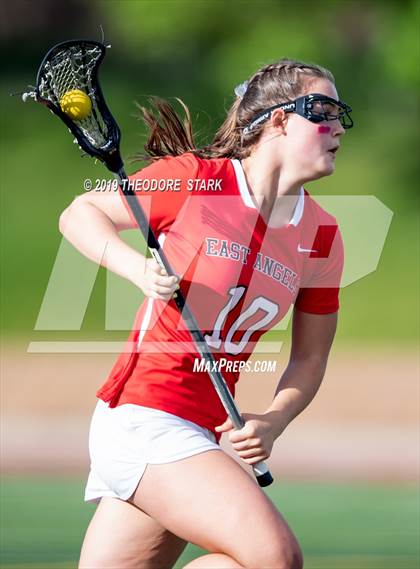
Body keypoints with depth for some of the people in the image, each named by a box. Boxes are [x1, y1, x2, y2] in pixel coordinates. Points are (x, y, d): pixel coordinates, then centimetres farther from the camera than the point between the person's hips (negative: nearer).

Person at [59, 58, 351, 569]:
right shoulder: (193, 178, -7)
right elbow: (80, 214, 4)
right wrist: (141, 269, -15)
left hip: (202, 431, 7)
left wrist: (271, 423, -5)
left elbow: (309, 358, 15)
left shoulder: (321, 235, 8)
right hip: (144, 414, -7)